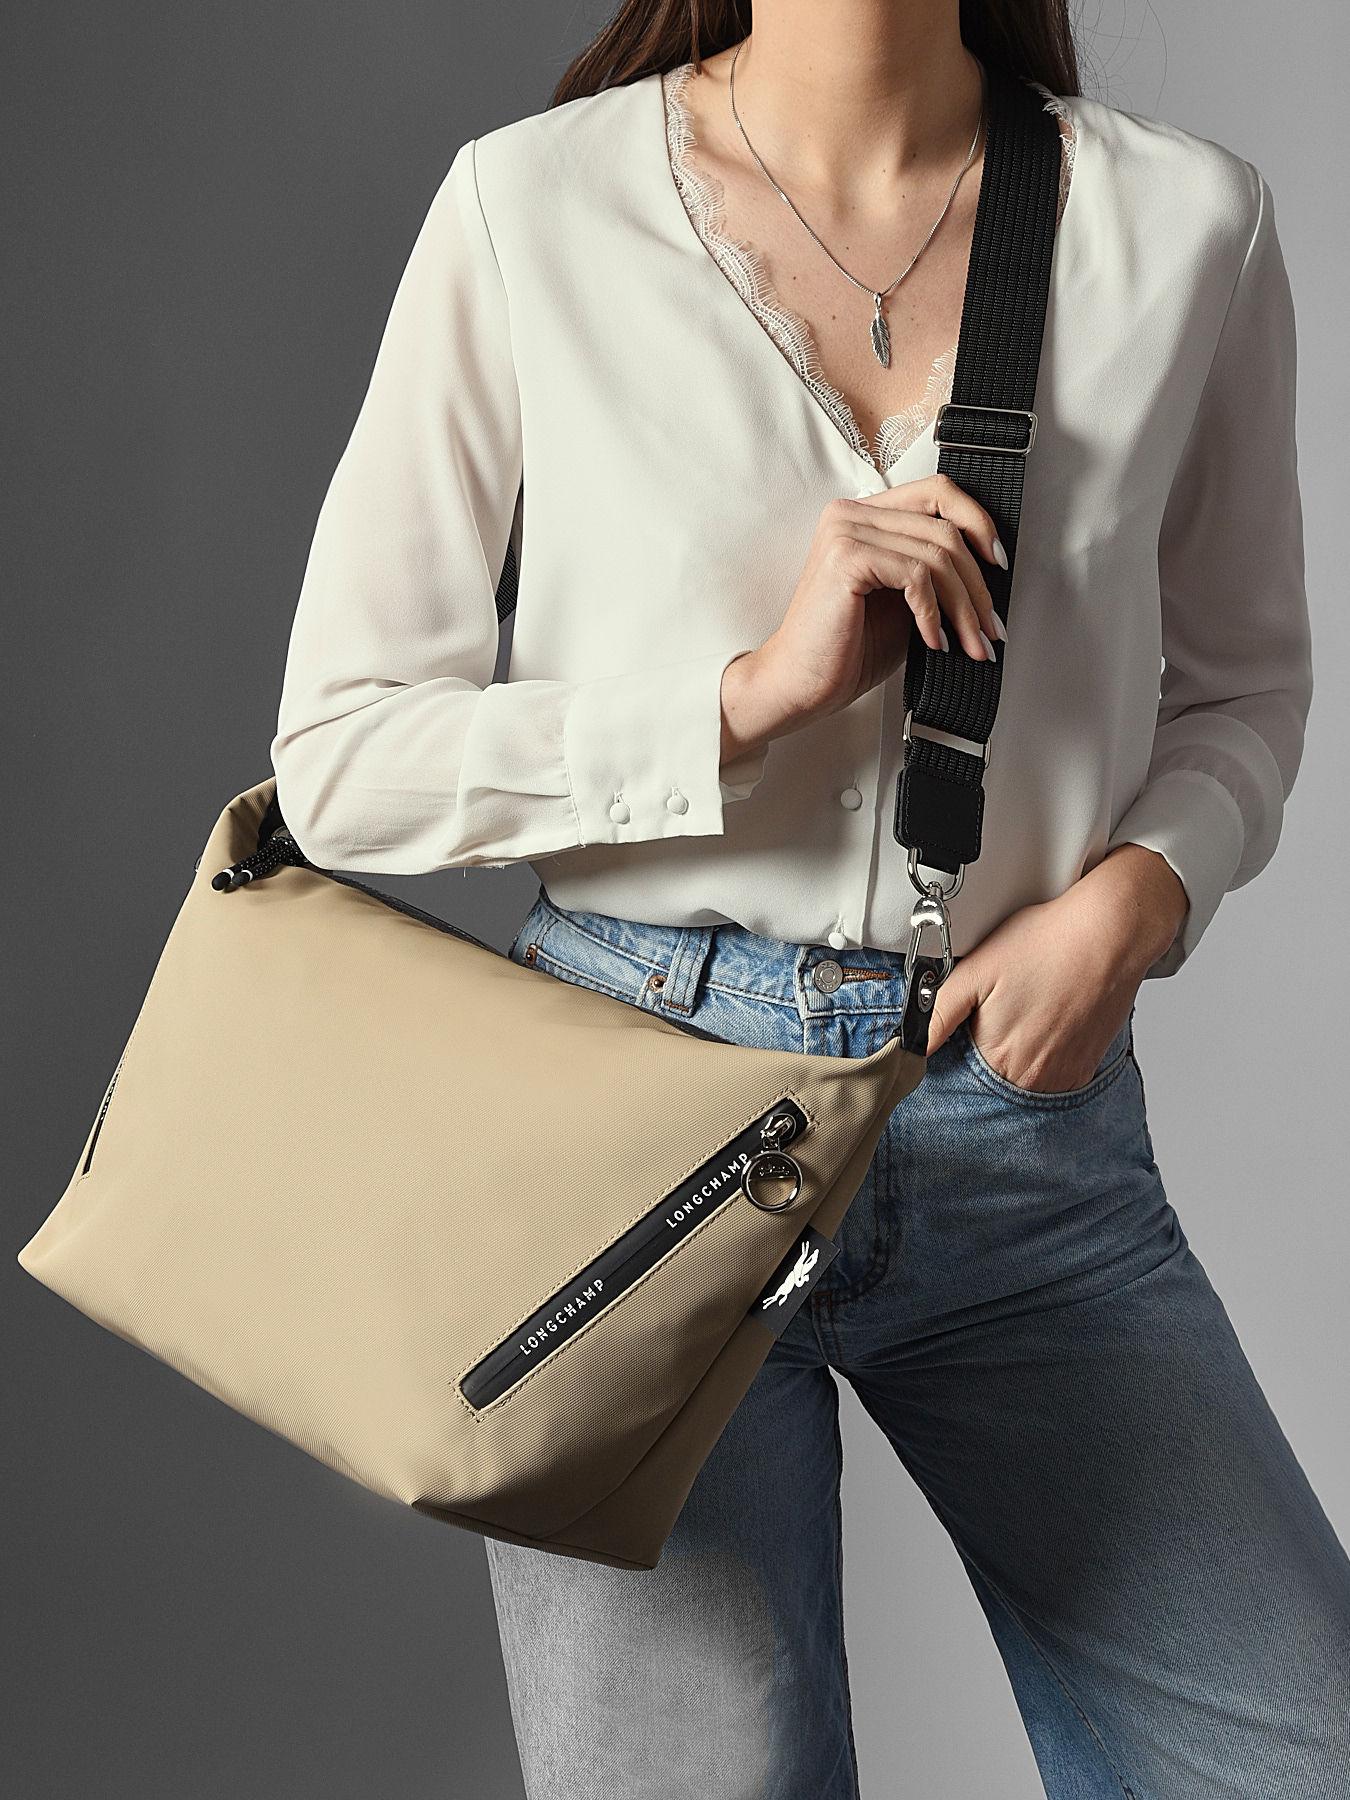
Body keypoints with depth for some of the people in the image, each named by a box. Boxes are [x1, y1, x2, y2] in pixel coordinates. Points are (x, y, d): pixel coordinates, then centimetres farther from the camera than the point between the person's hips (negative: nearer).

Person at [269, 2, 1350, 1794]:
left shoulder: (1188, 220, 1)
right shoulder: (533, 206, -4)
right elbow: (339, 758, -3)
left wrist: (1138, 890, -7)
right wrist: (760, 689, -15)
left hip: (1032, 1122, 2)